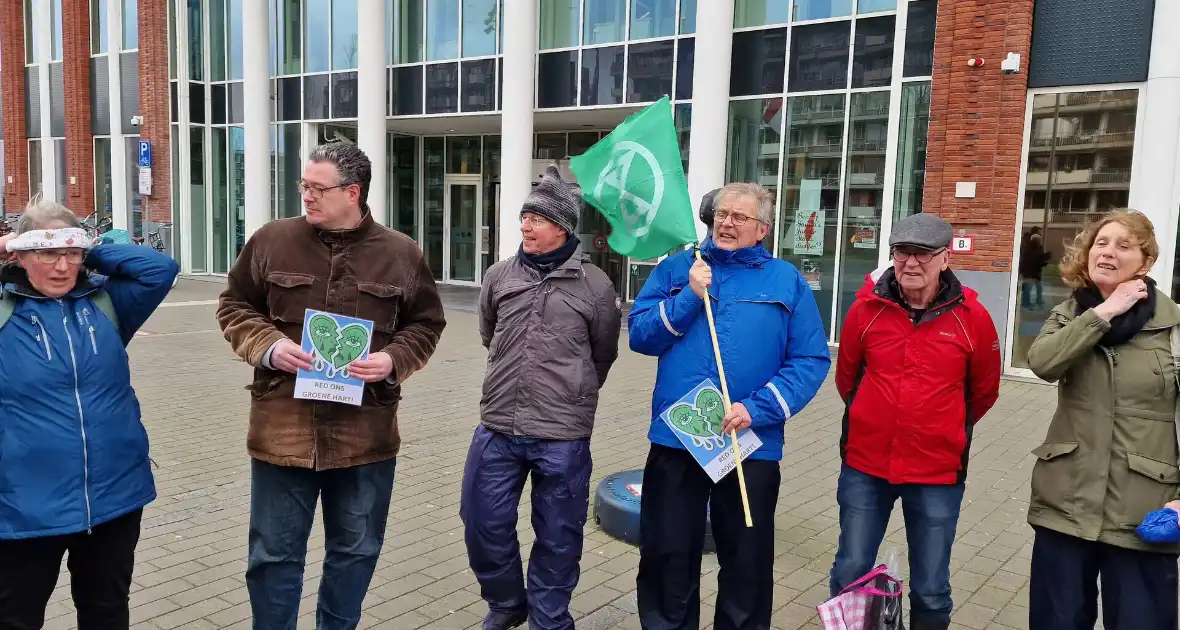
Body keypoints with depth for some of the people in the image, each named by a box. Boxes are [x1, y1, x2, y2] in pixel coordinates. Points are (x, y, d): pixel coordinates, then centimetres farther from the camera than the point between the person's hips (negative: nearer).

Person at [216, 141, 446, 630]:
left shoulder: (401, 253, -1)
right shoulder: (271, 240, 0)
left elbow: (426, 324, 8)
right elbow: (234, 306, 10)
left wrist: (393, 360, -11)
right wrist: (268, 346, -10)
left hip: (366, 433, 1)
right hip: (283, 429, 0)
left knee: (356, 550, 17)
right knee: (274, 553, 12)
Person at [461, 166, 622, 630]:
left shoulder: (595, 285, -5)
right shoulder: (499, 276, 3)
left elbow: (603, 356, 9)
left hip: (562, 438, -3)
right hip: (497, 430, 3)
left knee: (557, 538, 10)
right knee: (483, 525, 11)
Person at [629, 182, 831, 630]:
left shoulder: (786, 280, 3)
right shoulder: (677, 267, 7)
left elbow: (812, 359, -3)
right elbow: (640, 336, -1)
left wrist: (757, 410, -14)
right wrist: (690, 297, -13)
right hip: (675, 439, 1)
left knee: (747, 563, 13)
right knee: (667, 557, 11)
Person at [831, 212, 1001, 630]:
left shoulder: (972, 317, -8)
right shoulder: (867, 307, -6)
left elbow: (984, 392, 8)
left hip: (938, 473, -1)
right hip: (864, 465, 1)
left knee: (931, 589, 12)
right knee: (850, 575, 11)